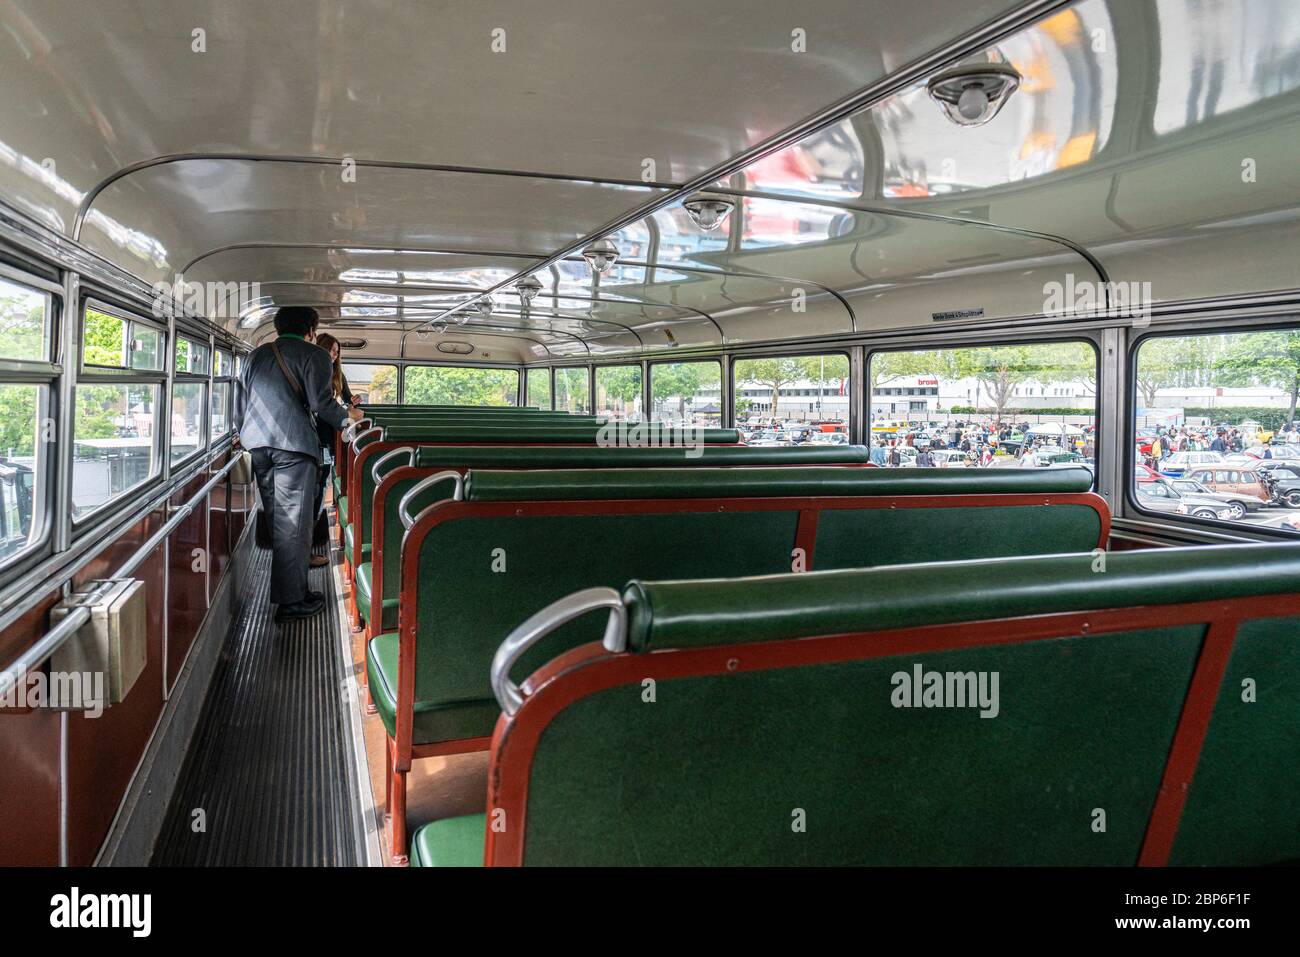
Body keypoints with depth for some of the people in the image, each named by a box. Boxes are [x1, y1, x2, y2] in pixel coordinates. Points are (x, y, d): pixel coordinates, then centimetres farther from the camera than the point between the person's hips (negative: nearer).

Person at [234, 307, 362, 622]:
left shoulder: (256, 355, 18)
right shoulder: (314, 355, -1)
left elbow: (241, 400, 20)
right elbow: (321, 402, -11)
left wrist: (243, 434, 33)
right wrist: (346, 417, 7)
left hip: (257, 443, 7)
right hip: (293, 443, -7)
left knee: (275, 519, 17)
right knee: (293, 524, -5)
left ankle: (284, 587, 27)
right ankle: (291, 600, -4)